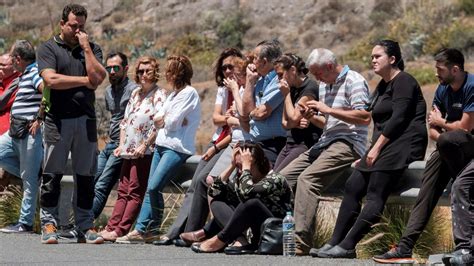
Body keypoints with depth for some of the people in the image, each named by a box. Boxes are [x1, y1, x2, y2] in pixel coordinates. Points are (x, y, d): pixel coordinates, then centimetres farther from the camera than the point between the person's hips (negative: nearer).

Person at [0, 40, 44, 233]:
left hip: (31, 133, -10)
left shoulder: (34, 73, -13)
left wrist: (39, 119, -23)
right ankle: (35, 175, 13)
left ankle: (25, 224, 0)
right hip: (16, 132, 10)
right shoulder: (25, 75, 18)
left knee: (29, 179, -4)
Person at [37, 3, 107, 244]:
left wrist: (85, 47, -3)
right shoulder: (48, 48, 4)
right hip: (57, 119, -3)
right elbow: (51, 79, -12)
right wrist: (84, 81, -5)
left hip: (86, 120, 3)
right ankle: (49, 225, 4)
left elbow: (98, 77, -3)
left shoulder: (91, 49, 14)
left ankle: (85, 227, 7)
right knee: (52, 175, -2)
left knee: (86, 176, 3)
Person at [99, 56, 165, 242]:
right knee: (123, 191, 6)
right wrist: (121, 145, 12)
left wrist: (145, 145, -17)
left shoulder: (159, 95, -5)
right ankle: (110, 228, 3)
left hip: (145, 152, -8)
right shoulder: (136, 93, 18)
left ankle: (120, 231, -10)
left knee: (135, 192, -7)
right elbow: (125, 120, 21)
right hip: (129, 150, 8)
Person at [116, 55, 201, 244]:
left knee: (154, 187, -16)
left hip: (177, 148, -9)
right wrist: (169, 120, -6)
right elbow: (156, 120, 12)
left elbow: (172, 123, -14)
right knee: (150, 189, 3)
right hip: (162, 144, 9)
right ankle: (141, 229, 1)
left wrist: (164, 119, 6)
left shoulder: (189, 93, -7)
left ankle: (152, 229, -6)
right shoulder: (173, 94, 21)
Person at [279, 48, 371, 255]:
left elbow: (365, 117, -18)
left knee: (307, 179, -28)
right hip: (326, 142, 10)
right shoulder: (324, 85, 21)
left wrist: (328, 109, -15)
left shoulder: (353, 81, -6)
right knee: (284, 177, -1)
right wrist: (312, 118, 6)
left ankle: (301, 243, -34)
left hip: (348, 143, -10)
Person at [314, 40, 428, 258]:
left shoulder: (403, 82, -6)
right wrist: (370, 153, 15)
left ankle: (347, 246, -26)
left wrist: (376, 148, -17)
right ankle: (335, 242, -7)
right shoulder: (383, 86, 24)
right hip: (383, 146, 10)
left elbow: (398, 118, -16)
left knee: (375, 195, -18)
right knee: (353, 186, -3)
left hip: (404, 145, -10)